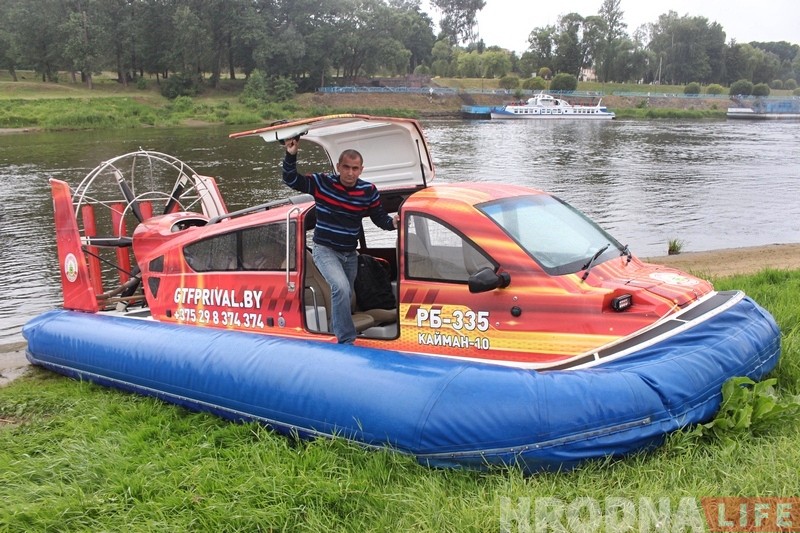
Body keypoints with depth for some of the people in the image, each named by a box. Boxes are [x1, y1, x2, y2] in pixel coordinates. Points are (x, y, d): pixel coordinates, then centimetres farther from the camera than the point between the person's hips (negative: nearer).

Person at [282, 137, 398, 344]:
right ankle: (346, 341, -22)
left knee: (345, 296, 17)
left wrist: (392, 222, -18)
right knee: (341, 288, -27)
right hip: (325, 251, -5)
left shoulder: (369, 191, -7)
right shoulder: (322, 183, -14)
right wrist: (291, 156, -26)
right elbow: (291, 180, -12)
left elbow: (379, 217, 3)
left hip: (350, 254, 5)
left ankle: (338, 331, 41)